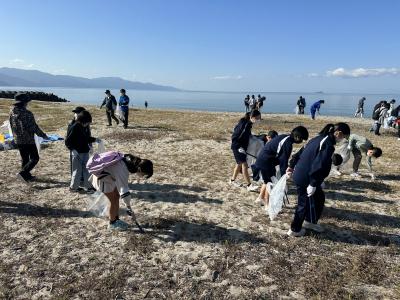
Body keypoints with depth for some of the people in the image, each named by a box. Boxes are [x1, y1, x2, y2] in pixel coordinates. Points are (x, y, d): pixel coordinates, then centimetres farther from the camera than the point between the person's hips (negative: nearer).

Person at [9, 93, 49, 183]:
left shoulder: (12, 112, 3)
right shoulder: (27, 114, -19)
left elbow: (12, 126, 14)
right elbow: (34, 128, -16)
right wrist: (43, 135, -3)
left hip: (18, 140, 8)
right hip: (28, 140, -8)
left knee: (24, 159, 18)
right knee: (34, 158, 1)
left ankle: (27, 176, 26)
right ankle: (22, 173, -12)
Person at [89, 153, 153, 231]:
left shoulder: (132, 162, -12)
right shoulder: (123, 170, -35)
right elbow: (124, 190, -32)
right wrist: (129, 208, -27)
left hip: (109, 174, 9)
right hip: (102, 177, -9)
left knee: (117, 195, 12)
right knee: (113, 200, -4)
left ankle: (116, 219, 25)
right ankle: (112, 224, 14)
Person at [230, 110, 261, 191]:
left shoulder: (249, 124, 3)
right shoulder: (243, 124, -23)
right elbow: (234, 136, -22)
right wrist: (239, 147, -23)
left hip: (242, 147, 10)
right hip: (237, 147, -10)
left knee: (239, 164, 19)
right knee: (244, 165, -10)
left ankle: (232, 180, 35)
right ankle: (249, 186, -8)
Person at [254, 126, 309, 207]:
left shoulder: (284, 137, 9)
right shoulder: (288, 144, -20)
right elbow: (283, 161, -16)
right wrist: (284, 175, -8)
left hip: (262, 159, 10)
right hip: (266, 162, -10)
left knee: (267, 181, 22)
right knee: (270, 183, 1)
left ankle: (260, 198, 35)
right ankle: (268, 205, 11)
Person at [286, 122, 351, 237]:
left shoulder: (319, 138, 9)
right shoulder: (328, 145, -20)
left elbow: (301, 152, 15)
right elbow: (318, 165, -26)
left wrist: (292, 166, 21)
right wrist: (313, 184, -23)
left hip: (299, 174, 9)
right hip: (305, 179, -9)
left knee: (319, 198, 23)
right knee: (305, 203, 9)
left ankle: (311, 222, 39)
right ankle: (295, 230, 25)